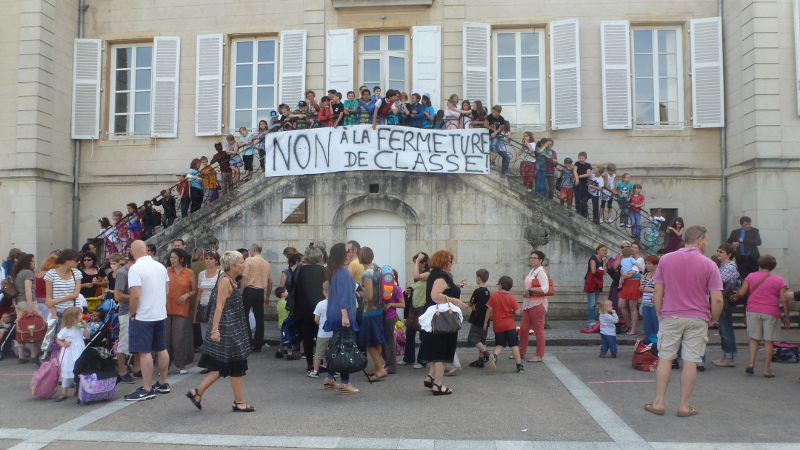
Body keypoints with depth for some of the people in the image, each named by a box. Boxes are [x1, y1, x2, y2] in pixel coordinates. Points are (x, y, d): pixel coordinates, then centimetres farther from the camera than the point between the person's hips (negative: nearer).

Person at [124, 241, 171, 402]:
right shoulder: (160, 266, 5)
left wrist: (133, 313, -7)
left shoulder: (135, 269, -16)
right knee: (161, 349, 14)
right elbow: (167, 290, 12)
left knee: (144, 352, -1)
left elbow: (135, 295, -21)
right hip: (161, 314, 7)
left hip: (143, 316, -7)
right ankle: (163, 384, 25)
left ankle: (147, 390, 4)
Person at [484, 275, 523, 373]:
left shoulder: (493, 296, -3)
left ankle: (494, 355, -18)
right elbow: (518, 313, -9)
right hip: (510, 325, -1)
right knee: (514, 345, 6)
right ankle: (519, 366, 4)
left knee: (499, 345, 12)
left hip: (498, 326, 1)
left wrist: (485, 322, 8)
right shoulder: (512, 298, -5)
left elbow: (489, 310, -2)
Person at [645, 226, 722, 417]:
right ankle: (684, 406, 12)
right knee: (691, 362, 5)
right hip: (697, 319, -1)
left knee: (665, 358, 8)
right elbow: (717, 299, -10)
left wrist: (659, 314, 9)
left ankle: (658, 403, 10)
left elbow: (658, 290, 0)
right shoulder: (709, 265, -6)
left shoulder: (666, 259, 1)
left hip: (670, 317, 2)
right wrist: (713, 319, 6)